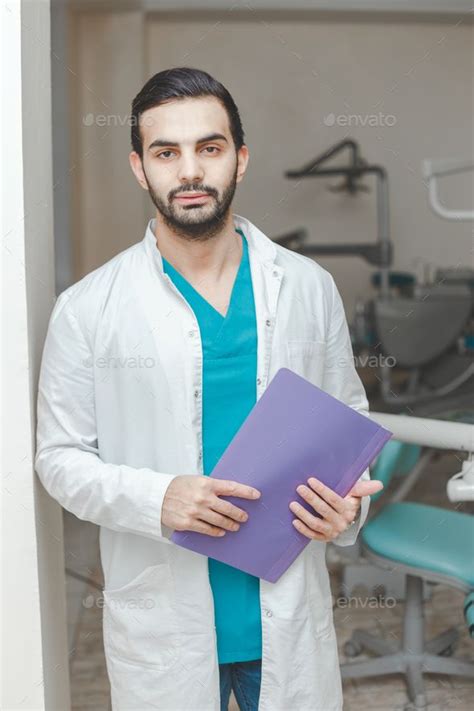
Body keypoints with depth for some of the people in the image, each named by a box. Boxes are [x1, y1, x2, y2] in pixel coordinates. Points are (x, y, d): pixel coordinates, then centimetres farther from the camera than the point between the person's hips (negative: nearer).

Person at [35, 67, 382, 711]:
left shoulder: (309, 287, -1)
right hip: (161, 620, -1)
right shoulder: (87, 309, -7)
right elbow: (60, 456, -3)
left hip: (291, 614, 2)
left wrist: (350, 501, -12)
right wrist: (157, 499, -20)